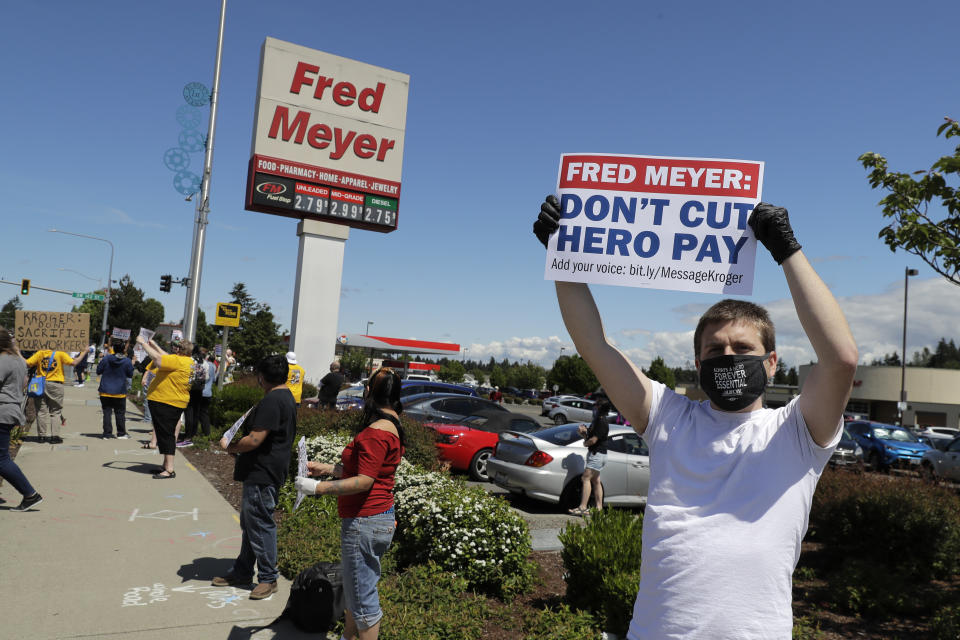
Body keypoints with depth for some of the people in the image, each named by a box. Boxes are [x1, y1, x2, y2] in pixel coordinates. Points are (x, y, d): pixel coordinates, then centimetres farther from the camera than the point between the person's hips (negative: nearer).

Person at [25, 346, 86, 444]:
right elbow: (74, 363, -12)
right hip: (55, 385, -2)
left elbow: (27, 363, -2)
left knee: (41, 411, 10)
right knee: (55, 412, 6)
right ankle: (55, 436, 0)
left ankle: (41, 436, 13)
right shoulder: (60, 354, -6)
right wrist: (83, 353, 0)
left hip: (40, 384, 2)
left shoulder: (39, 353, 1)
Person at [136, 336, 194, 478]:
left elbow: (158, 358, -26)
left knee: (166, 434, -7)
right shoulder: (188, 361, 10)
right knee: (168, 434, 17)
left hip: (166, 403, -10)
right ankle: (166, 465, 26)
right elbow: (167, 357, 25)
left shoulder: (178, 361, -19)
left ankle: (169, 469, -6)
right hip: (176, 403, 10)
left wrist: (143, 343, -14)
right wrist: (154, 345, 26)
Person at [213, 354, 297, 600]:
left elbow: (254, 440, -24)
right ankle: (242, 572, 31)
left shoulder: (272, 400, -21)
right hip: (260, 472, 11)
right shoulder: (286, 396, 12)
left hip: (262, 474, -11)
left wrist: (229, 447, -7)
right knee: (250, 523, 19)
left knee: (260, 525, 0)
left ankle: (268, 578, 11)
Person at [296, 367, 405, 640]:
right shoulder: (392, 426, 11)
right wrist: (322, 468, 17)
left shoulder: (377, 431, -21)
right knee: (353, 587, 24)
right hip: (378, 518, 11)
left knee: (362, 596, 2)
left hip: (365, 522, -11)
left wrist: (317, 488, -20)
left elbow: (363, 481, -24)